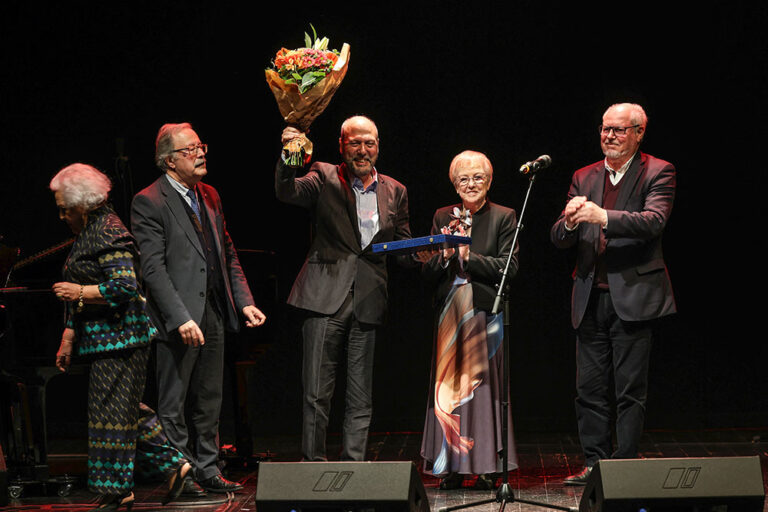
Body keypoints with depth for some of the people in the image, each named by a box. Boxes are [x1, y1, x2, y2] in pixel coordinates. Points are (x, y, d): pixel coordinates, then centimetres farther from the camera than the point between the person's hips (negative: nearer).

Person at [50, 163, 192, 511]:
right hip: (104, 337, 10)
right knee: (126, 410, 10)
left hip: (118, 336, -10)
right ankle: (173, 464, 14)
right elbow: (80, 303, 23)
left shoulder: (109, 233, -13)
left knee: (112, 411, -5)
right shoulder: (88, 233, 18)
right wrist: (68, 338, 21)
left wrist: (80, 292, -17)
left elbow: (125, 287, -22)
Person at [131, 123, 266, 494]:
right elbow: (153, 268, -17)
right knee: (173, 405, 3)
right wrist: (181, 319, -24)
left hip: (213, 315, 8)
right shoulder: (149, 202, -10)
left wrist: (245, 302, 6)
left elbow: (228, 255, 18)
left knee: (209, 401, 14)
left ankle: (207, 470, 24)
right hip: (179, 320, -7)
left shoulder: (209, 196, 14)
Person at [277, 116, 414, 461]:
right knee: (316, 393, -3)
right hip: (326, 298, -3)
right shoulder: (325, 178, 3)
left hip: (369, 301, 3)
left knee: (360, 399, 7)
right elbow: (287, 192, -15)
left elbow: (402, 247, 17)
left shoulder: (395, 192, 13)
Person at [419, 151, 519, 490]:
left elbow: (509, 267, -6)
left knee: (484, 385, -3)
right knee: (449, 386, 0)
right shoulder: (442, 218, 13)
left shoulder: (503, 217, 4)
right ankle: (452, 466, 5)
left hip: (486, 313, -3)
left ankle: (486, 466, 2)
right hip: (451, 314, 3)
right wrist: (444, 255, -9)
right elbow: (428, 274, 10)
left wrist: (468, 256, -12)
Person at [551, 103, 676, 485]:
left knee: (630, 391, -1)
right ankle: (594, 463, 16)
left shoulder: (657, 173, 0)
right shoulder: (584, 177, 14)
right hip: (591, 297, 5)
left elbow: (654, 221, -18)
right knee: (589, 388, 7)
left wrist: (602, 216, -31)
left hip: (633, 296, -5)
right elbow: (559, 238, 8)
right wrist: (571, 221, -17)